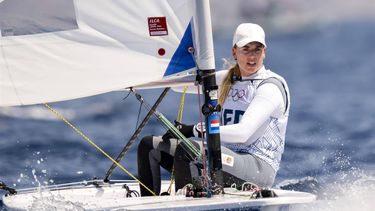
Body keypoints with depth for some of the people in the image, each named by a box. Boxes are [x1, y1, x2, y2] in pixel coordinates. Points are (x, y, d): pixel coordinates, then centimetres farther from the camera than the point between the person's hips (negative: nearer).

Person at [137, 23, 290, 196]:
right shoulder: (227, 79, 16)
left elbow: (243, 132, -20)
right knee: (149, 145, 3)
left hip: (259, 167, -8)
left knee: (186, 150, -33)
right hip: (226, 158, 8)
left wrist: (193, 130, -20)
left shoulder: (271, 87, -8)